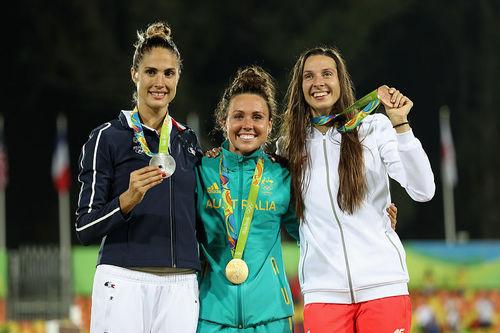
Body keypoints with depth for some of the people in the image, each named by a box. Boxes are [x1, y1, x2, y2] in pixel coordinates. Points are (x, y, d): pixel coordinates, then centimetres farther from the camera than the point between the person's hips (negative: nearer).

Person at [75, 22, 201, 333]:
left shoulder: (188, 140, 15)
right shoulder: (107, 138, 1)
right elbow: (85, 228, -4)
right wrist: (128, 199, -19)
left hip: (180, 285, 4)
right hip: (124, 281, -4)